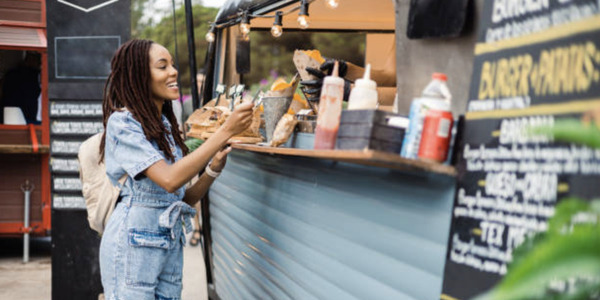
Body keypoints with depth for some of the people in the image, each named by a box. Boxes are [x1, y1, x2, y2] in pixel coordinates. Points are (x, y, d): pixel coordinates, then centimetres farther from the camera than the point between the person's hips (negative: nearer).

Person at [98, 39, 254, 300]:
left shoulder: (165, 125, 14)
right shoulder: (122, 122, -11)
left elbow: (184, 198, 12)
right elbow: (169, 180, -23)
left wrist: (213, 169, -6)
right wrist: (225, 132, -23)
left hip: (171, 244, 7)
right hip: (133, 243, -7)